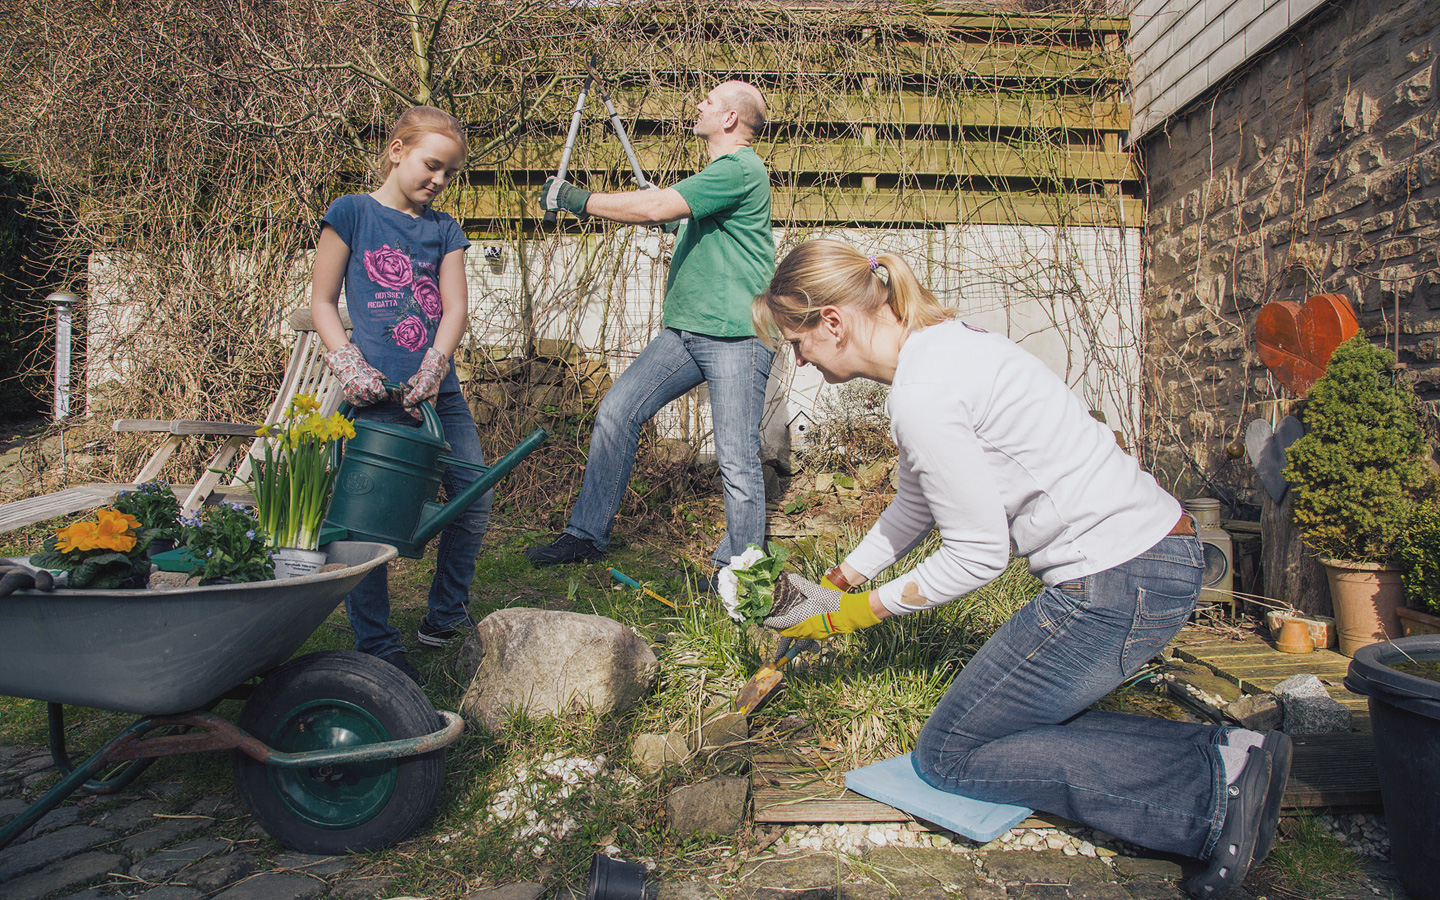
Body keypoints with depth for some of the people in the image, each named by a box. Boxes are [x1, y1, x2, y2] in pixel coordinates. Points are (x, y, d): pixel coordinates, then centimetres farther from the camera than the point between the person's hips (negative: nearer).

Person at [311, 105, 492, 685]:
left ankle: (444, 617, 21)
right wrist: (348, 365, -11)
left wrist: (431, 371, -12)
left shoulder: (443, 229, 15)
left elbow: (455, 307, 4)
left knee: (475, 495, 2)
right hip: (376, 395, -4)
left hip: (437, 391, 5)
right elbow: (321, 301, 3)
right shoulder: (351, 213, 4)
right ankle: (376, 645, 11)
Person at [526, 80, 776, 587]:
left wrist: (575, 199, -11)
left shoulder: (741, 170, -11)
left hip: (735, 336, -9)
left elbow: (654, 208, -19)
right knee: (616, 412, 3)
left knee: (737, 459, -5)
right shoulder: (715, 174, 21)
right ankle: (587, 535, 13)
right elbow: (665, 217, 32)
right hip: (684, 331, 9)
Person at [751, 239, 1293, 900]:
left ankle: (1211, 794, -3)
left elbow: (977, 553, -14)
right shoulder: (938, 344, 11)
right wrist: (835, 583, 22)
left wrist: (862, 610, -3)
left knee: (947, 753, 5)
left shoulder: (921, 395, -20)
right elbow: (916, 505, 18)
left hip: (1117, 585, -10)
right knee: (1019, 717, 21)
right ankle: (1226, 756, 9)